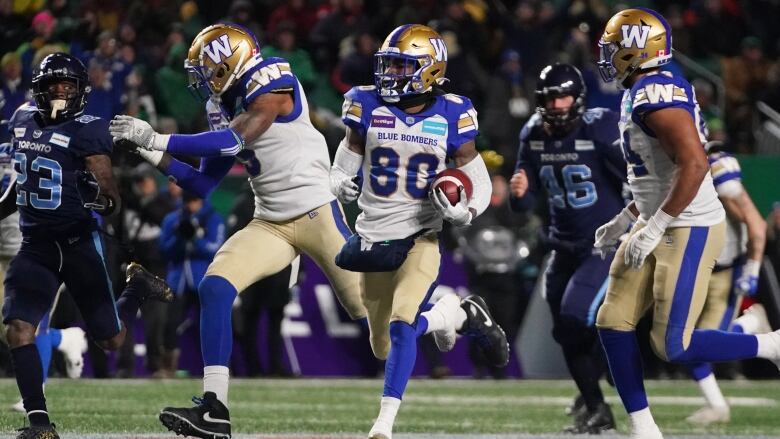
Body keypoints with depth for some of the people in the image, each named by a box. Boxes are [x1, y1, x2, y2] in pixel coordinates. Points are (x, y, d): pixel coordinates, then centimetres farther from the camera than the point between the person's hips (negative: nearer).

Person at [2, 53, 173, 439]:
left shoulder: (88, 131, -14)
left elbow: (112, 195, -18)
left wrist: (106, 199, -39)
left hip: (78, 244, -4)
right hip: (35, 247, 4)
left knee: (111, 339, 7)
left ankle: (137, 288, 38)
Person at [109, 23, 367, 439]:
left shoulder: (273, 81, -13)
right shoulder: (224, 111, 10)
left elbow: (235, 140, -25)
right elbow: (202, 185, 12)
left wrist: (158, 139, -23)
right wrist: (151, 153, 1)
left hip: (317, 213, -7)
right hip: (269, 224, 7)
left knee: (368, 308, -2)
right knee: (214, 289, -12)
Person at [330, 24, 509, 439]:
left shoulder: (450, 116, -6)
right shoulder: (368, 108, -3)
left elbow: (479, 182, 3)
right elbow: (343, 170, 6)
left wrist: (465, 211, -17)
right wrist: (340, 184, -17)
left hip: (421, 238, -3)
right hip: (373, 240, 3)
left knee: (401, 325, -24)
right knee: (384, 347, 11)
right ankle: (458, 313, 37)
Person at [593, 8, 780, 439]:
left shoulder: (654, 96, -21)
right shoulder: (644, 93, 11)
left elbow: (694, 165, -29)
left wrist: (654, 228, -26)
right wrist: (624, 221, 24)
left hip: (688, 230, -10)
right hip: (658, 225, 10)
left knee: (673, 345, -11)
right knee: (614, 322, 6)